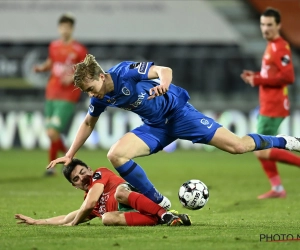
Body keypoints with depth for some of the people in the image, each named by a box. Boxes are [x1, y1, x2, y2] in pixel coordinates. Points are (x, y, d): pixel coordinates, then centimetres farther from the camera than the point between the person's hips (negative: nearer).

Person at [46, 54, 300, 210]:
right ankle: (161, 204, -9)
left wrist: (163, 83, -53)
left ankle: (280, 142, 20)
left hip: (178, 111, -6)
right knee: (116, 155, -18)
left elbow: (164, 70, -30)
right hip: (155, 128, 6)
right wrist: (70, 155, 10)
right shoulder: (101, 99, -6)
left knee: (236, 146, -10)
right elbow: (89, 123, 13)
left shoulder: (125, 72, -25)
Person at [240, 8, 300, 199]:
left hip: (273, 107, -10)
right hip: (268, 106, 10)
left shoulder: (280, 48, -16)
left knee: (262, 152, -10)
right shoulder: (271, 46, 14)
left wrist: (258, 80, -19)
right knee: (261, 149, 14)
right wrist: (255, 76, 7)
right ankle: (277, 189, 19)